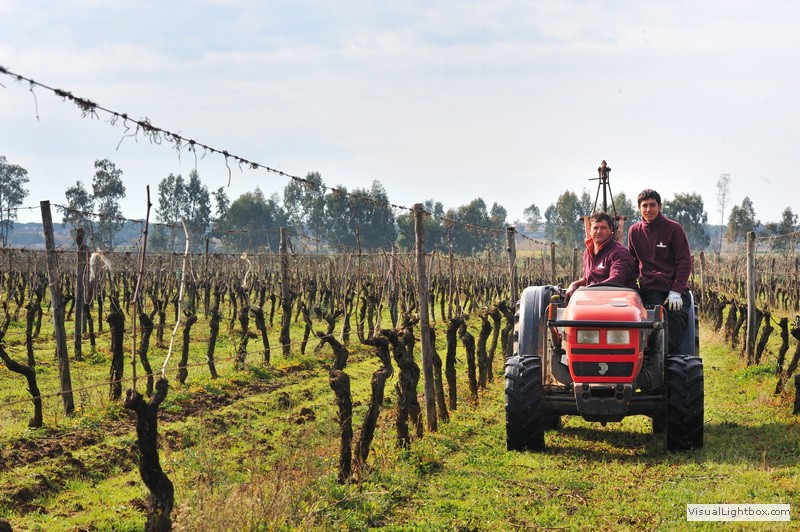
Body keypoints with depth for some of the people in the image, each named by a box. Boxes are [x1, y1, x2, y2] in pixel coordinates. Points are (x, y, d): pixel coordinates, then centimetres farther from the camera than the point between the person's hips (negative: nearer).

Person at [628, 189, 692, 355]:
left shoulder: (674, 229, 3)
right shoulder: (635, 231, 13)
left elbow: (684, 262, 0)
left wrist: (676, 291, -10)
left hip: (675, 289, -1)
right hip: (650, 289, 1)